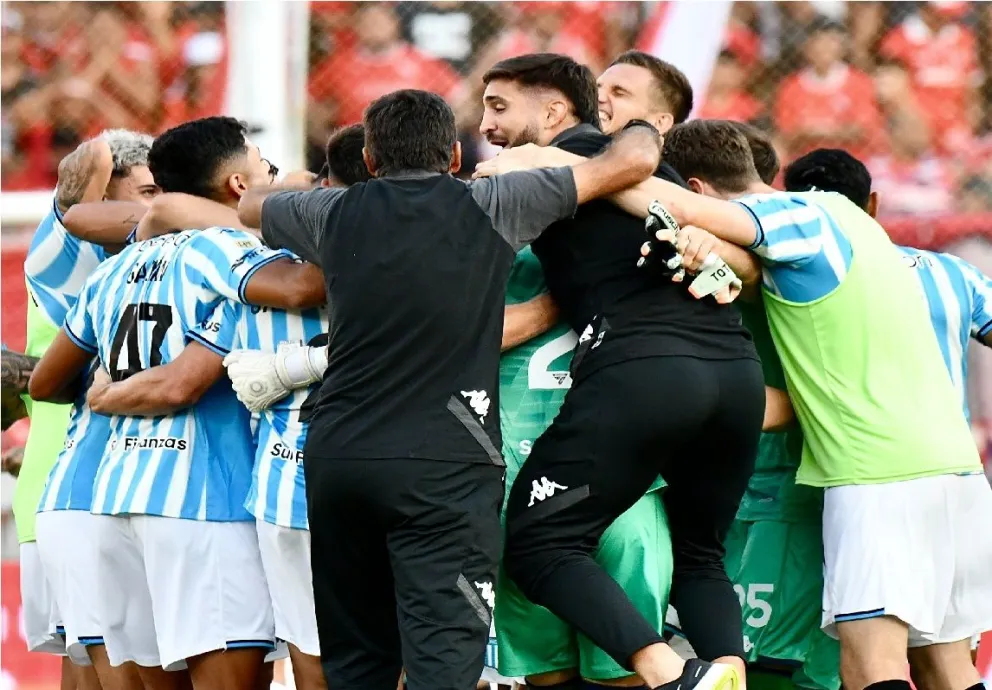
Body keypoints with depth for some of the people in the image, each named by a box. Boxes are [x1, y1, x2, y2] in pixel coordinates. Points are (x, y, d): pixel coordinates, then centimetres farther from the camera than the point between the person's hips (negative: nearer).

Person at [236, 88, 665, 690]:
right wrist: (643, 131, 25)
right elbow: (634, 160, 4)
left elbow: (249, 206, 33)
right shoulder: (490, 207, 0)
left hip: (335, 455, 4)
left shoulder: (337, 213, 10)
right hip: (442, 463, -4)